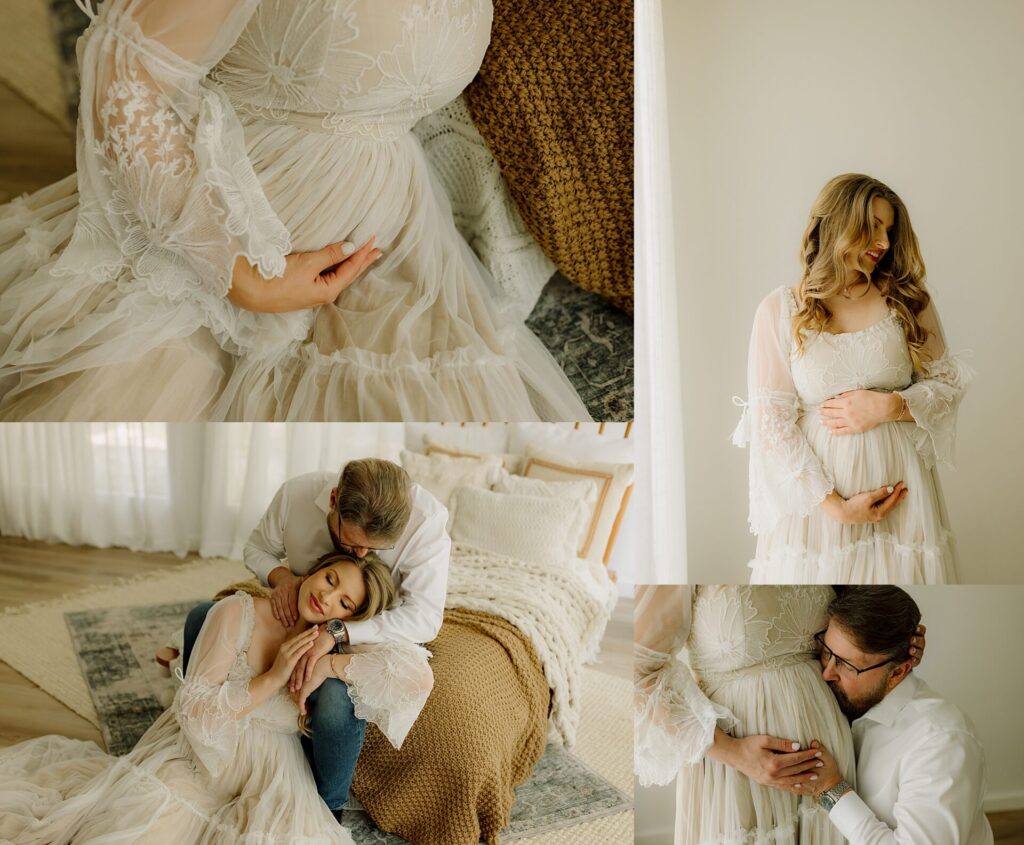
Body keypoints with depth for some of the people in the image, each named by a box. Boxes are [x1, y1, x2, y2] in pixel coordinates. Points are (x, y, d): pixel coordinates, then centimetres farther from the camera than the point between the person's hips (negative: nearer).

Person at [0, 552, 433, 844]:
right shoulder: (239, 613, -10)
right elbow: (195, 712, -13)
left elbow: (417, 672, -22)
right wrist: (273, 678, -21)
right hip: (197, 756, -1)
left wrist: (326, 664, -23)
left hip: (267, 771, 1)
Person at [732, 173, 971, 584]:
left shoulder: (907, 299, 3)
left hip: (897, 484, 2)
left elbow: (947, 382, 8)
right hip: (814, 485, -2)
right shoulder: (780, 310, -5)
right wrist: (834, 505, -13)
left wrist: (889, 406, -12)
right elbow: (769, 420, -9)